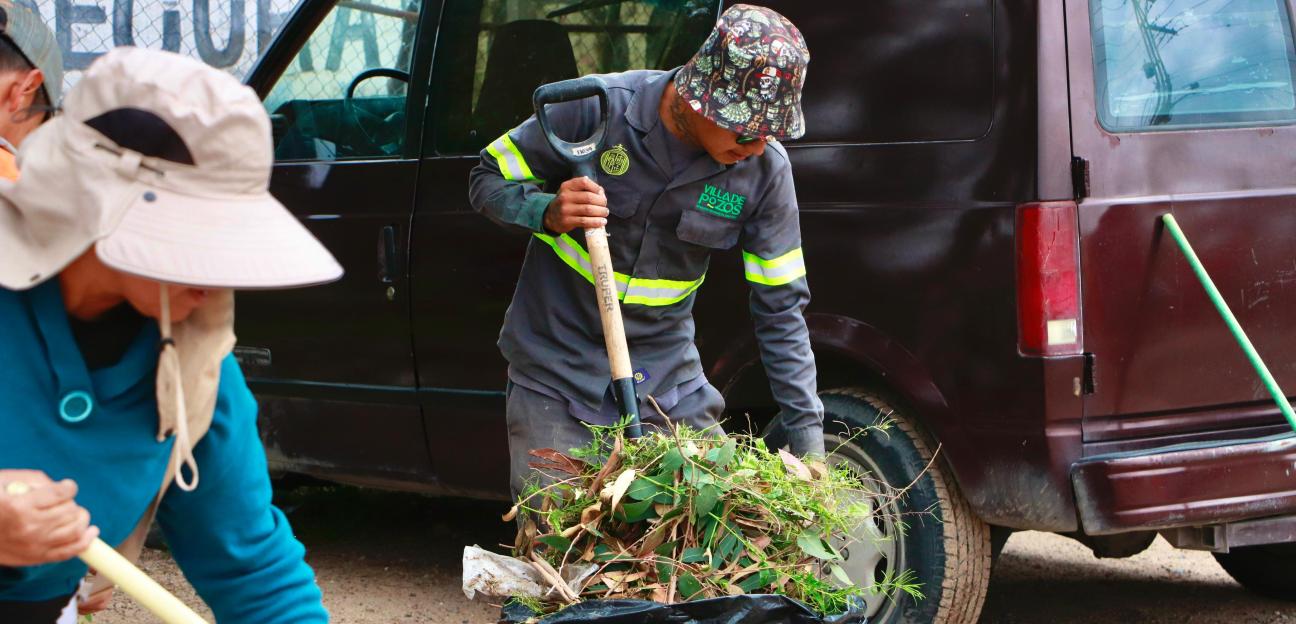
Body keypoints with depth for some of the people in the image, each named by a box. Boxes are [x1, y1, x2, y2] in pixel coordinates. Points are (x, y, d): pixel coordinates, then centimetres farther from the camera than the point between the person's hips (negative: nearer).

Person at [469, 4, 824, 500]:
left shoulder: (765, 167, -11)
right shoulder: (600, 106, -18)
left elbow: (781, 309, -5)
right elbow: (488, 181, -7)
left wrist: (809, 439, -7)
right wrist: (549, 213, -29)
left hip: (668, 382, 2)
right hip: (555, 375, -2)